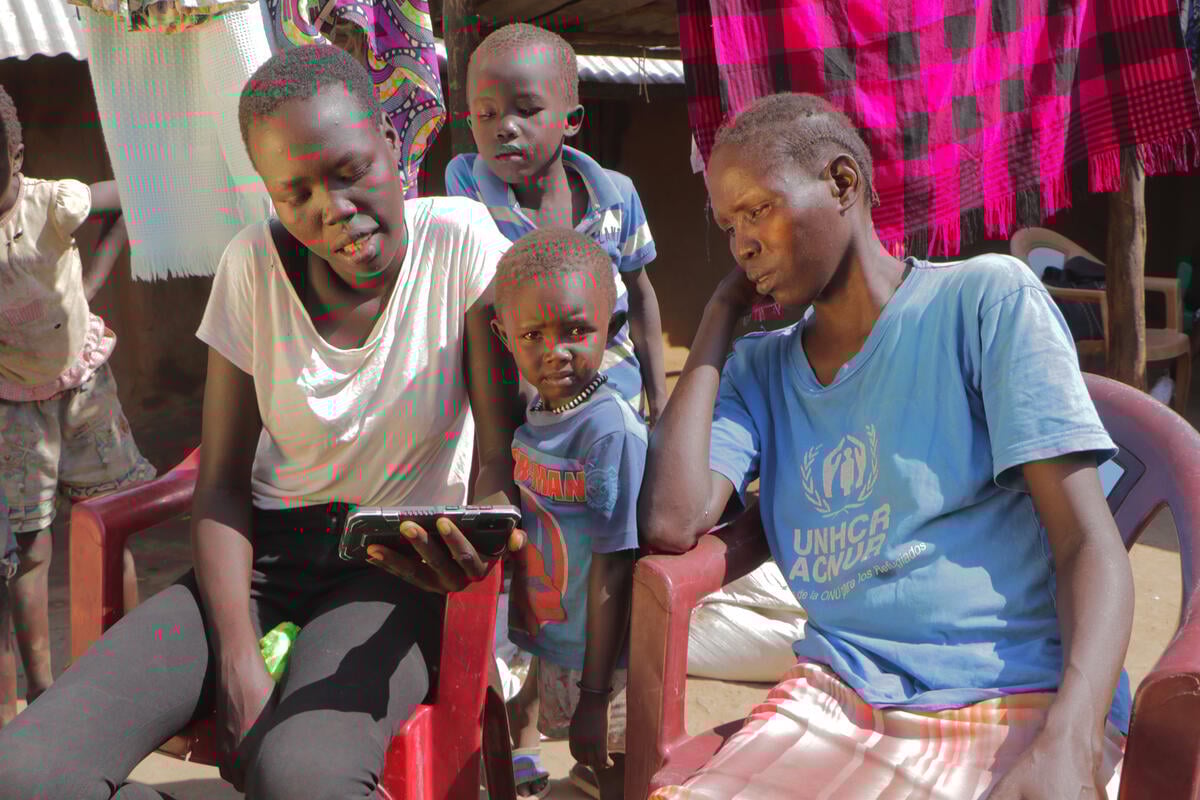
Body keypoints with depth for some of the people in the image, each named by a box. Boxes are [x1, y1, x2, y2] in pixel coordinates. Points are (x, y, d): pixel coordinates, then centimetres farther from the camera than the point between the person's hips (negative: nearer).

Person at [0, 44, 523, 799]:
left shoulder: (460, 238, -9)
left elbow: (498, 456, -9)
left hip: (396, 566, -3)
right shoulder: (254, 265, -2)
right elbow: (222, 483, 0)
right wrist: (238, 658, -14)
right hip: (265, 554, 3)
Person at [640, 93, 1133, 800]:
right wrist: (721, 314, 9)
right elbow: (673, 523, -2)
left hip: (1016, 702, -3)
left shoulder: (987, 298, 2)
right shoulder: (760, 368, 17)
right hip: (834, 701, 4)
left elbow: (1088, 543, -4)